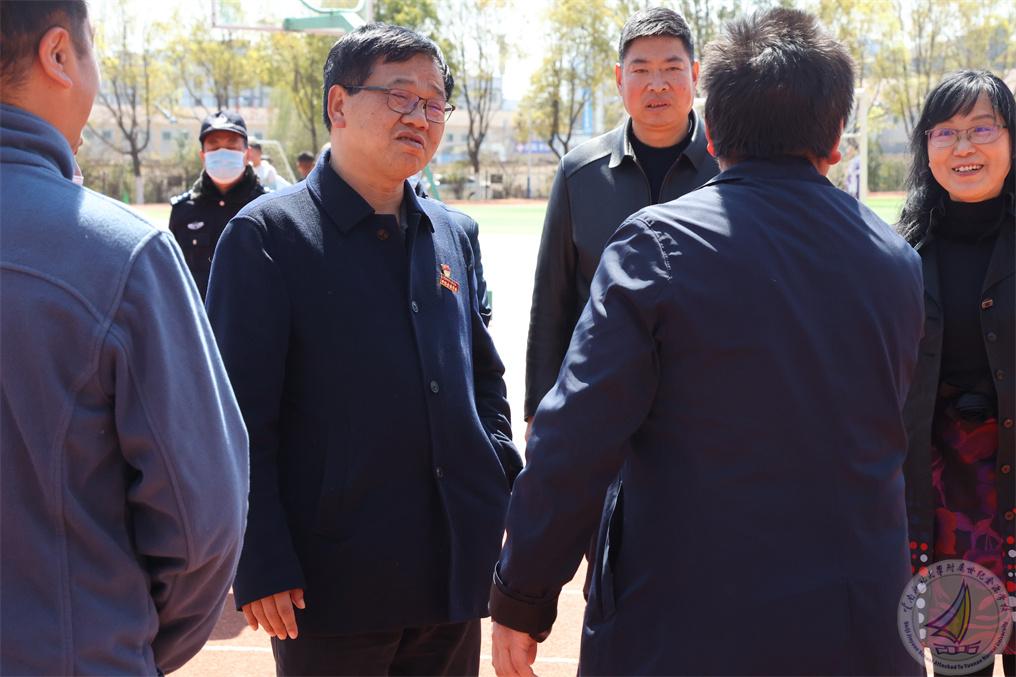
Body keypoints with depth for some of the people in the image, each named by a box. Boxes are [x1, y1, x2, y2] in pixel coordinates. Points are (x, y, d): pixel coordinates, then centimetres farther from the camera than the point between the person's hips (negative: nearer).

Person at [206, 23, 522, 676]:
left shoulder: (452, 234, 11)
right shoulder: (266, 234, -7)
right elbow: (241, 414, -11)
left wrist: (508, 499, 7)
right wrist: (260, 566, -14)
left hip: (459, 569, 6)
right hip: (331, 585, -6)